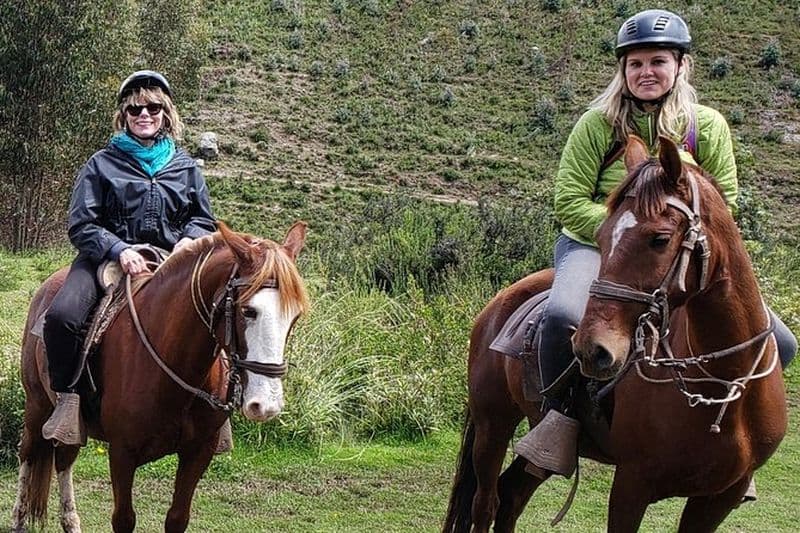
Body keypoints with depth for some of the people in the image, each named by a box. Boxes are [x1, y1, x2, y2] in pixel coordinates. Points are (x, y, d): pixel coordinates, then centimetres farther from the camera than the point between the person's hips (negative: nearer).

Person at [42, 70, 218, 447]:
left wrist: (188, 240, -6)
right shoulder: (102, 164, 4)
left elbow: (204, 220, 18)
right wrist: (119, 250, -19)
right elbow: (81, 225, -2)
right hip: (108, 258, -2)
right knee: (62, 315, -32)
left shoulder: (184, 167, 13)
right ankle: (67, 399, -19)